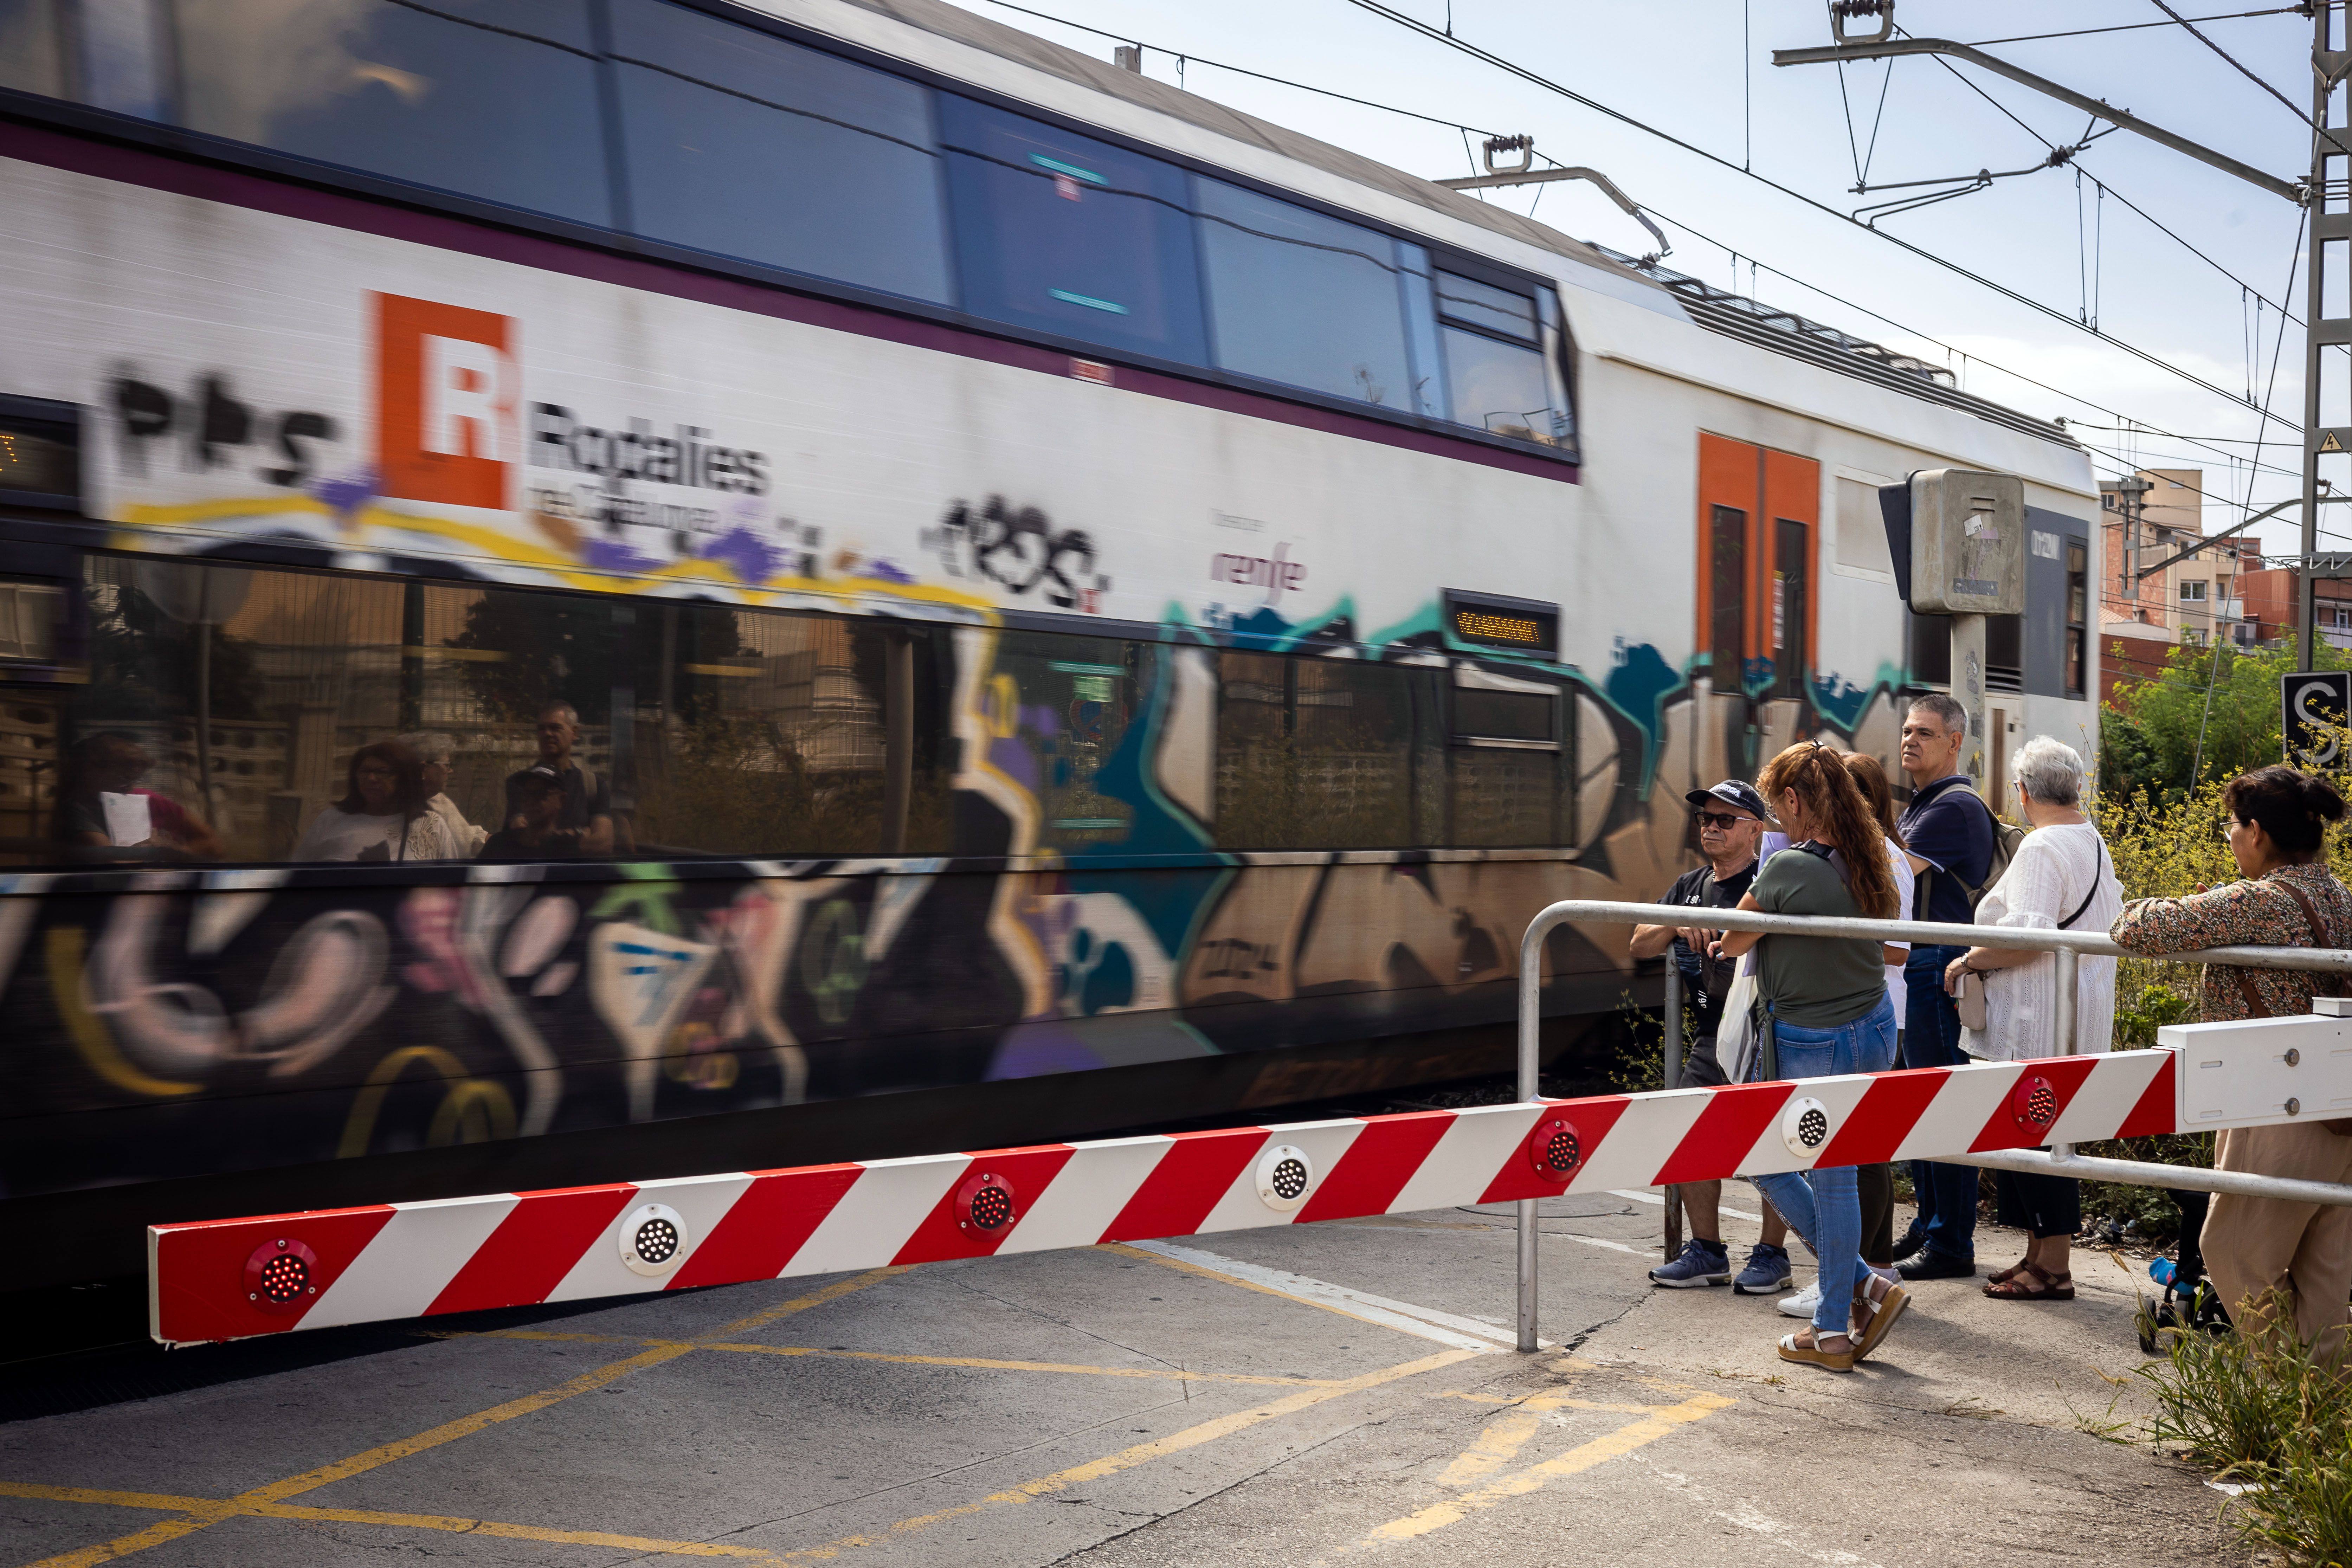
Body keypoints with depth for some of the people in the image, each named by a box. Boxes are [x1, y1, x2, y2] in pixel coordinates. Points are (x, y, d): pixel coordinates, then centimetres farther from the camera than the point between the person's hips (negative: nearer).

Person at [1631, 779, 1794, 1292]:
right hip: (1711, 1035, 7)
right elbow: (1640, 945, 10)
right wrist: (1677, 926, -10)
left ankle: (1772, 1254, 10)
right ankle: (1706, 1252, 17)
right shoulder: (1690, 887, 15)